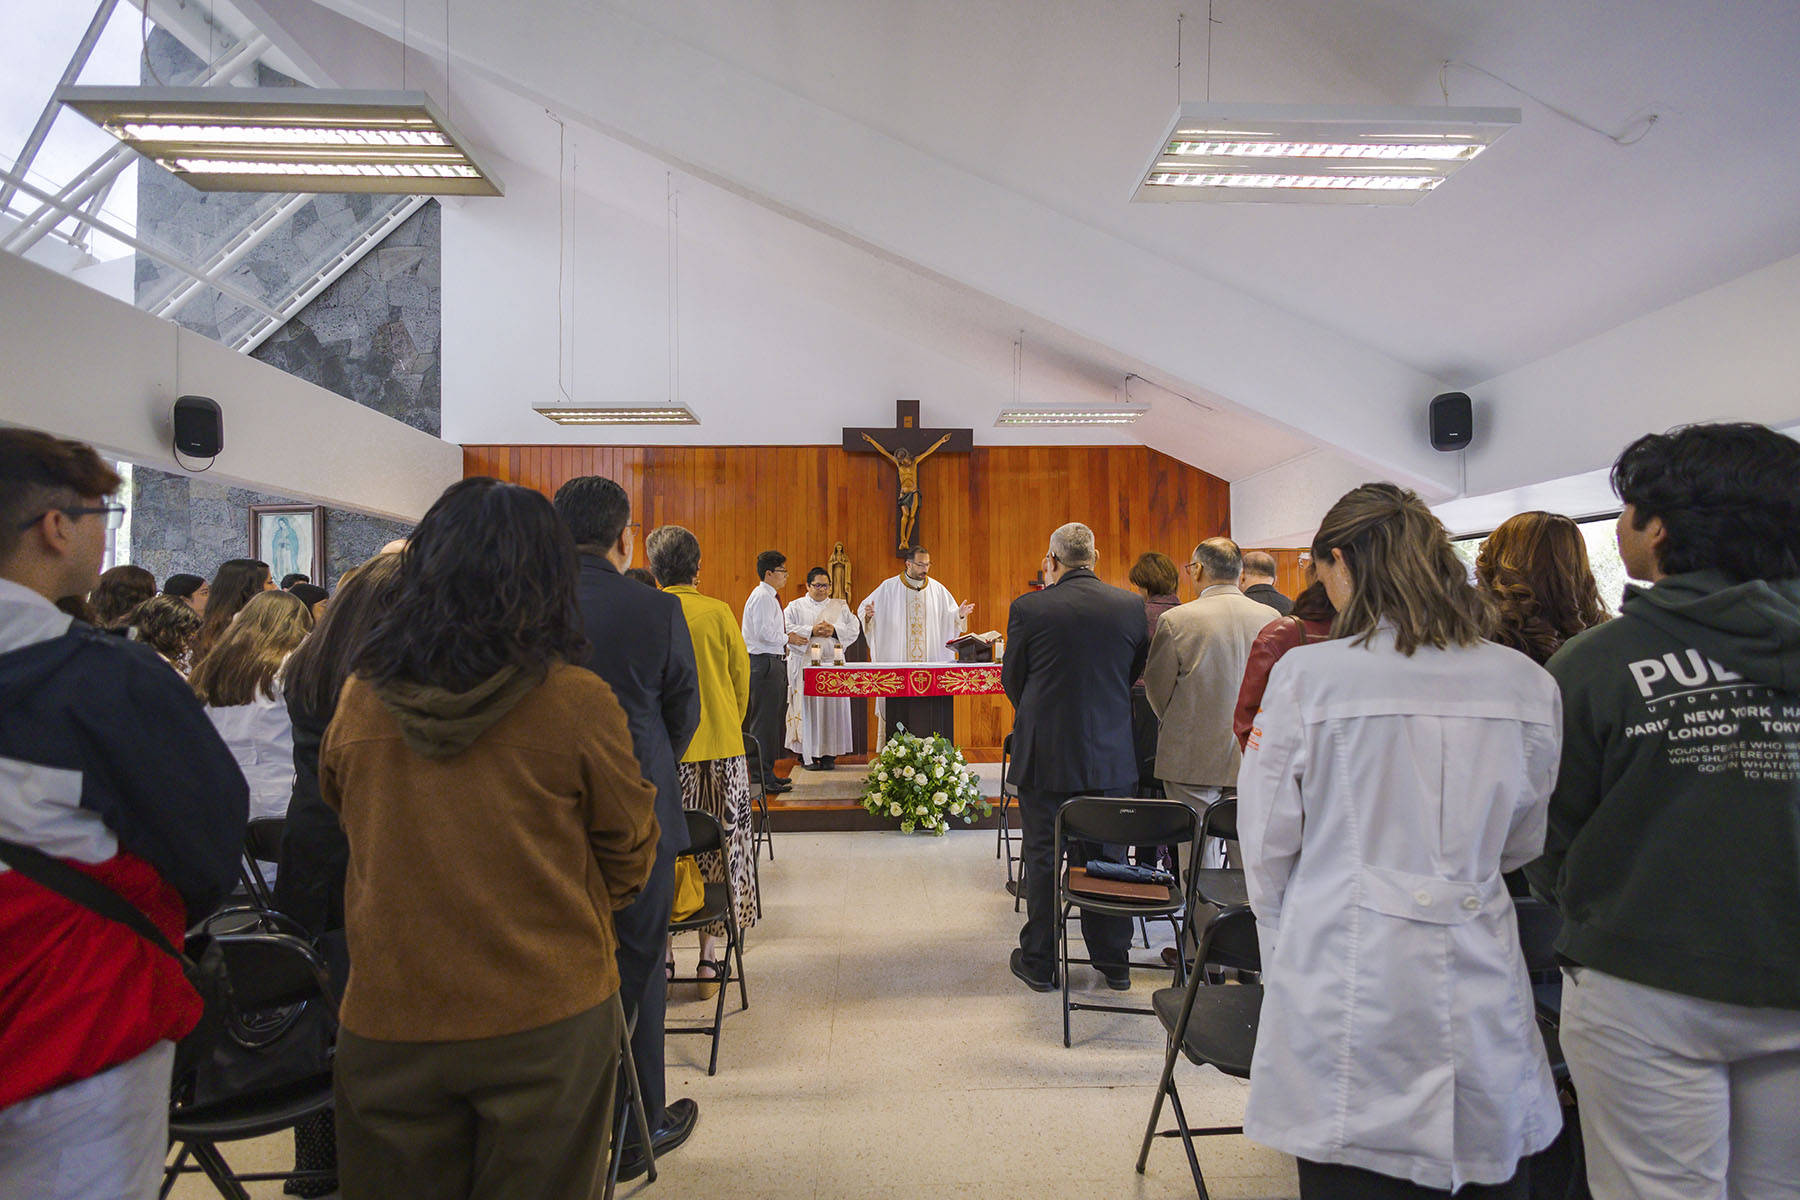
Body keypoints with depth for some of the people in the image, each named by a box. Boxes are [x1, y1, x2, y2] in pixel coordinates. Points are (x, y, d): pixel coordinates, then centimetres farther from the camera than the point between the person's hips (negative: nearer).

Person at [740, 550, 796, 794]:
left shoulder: (769, 597, 18)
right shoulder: (762, 597, -14)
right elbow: (764, 632, -22)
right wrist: (787, 639, -10)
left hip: (773, 662, 11)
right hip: (764, 663, -11)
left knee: (774, 720, 15)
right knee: (764, 721, -7)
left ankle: (767, 773, 23)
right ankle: (762, 778, -3)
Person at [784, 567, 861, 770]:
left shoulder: (840, 607, 15)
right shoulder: (795, 607, 8)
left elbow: (855, 629, 7)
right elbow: (786, 630, -5)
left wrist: (834, 630, -9)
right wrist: (811, 631, -14)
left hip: (833, 664, 2)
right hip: (805, 665, -2)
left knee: (833, 706, -1)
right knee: (807, 707, -5)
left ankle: (829, 753, 4)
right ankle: (807, 755, -1)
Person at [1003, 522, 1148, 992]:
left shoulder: (1028, 608, -11)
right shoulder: (1131, 605, -3)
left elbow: (1011, 679, -1)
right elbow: (1137, 672, 10)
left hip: (1045, 754, -3)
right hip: (1111, 754, 3)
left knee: (1043, 858, 9)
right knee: (1107, 856, 14)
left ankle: (1038, 962, 20)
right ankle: (1113, 962, 25)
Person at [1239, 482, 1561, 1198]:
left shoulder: (1306, 675, -12)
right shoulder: (1527, 685, -1)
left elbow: (1268, 846, -4)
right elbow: (1523, 843, 12)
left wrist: (1282, 964, 12)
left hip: (1346, 973, -3)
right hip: (1478, 987, 4)